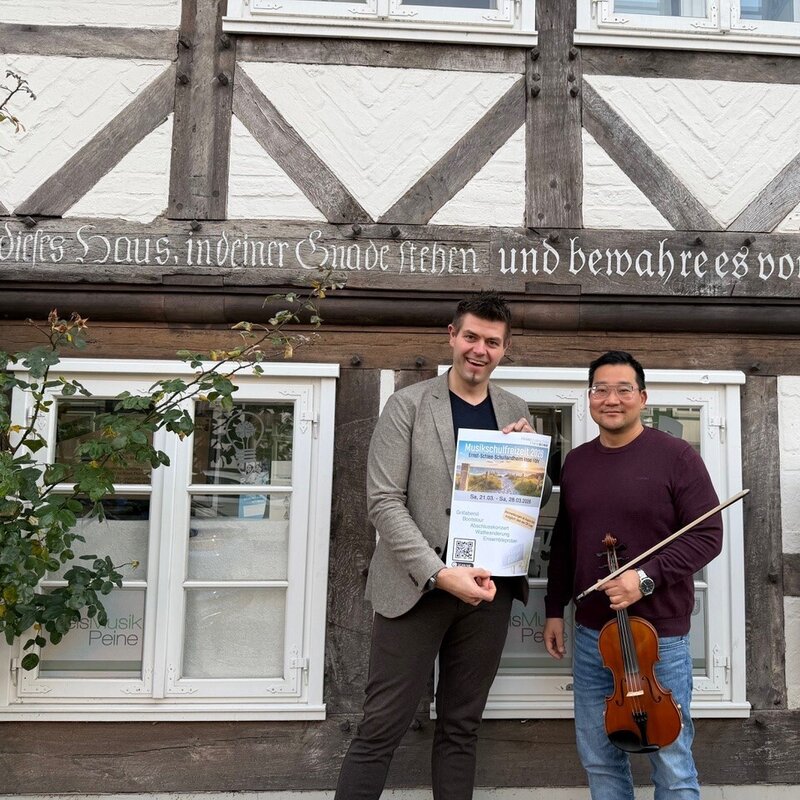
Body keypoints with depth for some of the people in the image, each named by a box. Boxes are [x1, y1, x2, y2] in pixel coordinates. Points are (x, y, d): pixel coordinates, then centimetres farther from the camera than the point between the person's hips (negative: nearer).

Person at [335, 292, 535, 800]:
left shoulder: (516, 411, 9)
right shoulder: (408, 404, -3)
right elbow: (385, 501, -9)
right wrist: (441, 575, -18)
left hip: (489, 588, 4)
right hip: (417, 586, -3)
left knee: (461, 728, 15)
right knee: (381, 730, 3)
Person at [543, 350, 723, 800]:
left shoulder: (676, 456, -8)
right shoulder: (576, 463, 7)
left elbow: (708, 536, -10)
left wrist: (647, 577, -21)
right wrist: (555, 609, 13)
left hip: (661, 635, -4)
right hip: (591, 634, 5)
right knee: (599, 759, 15)